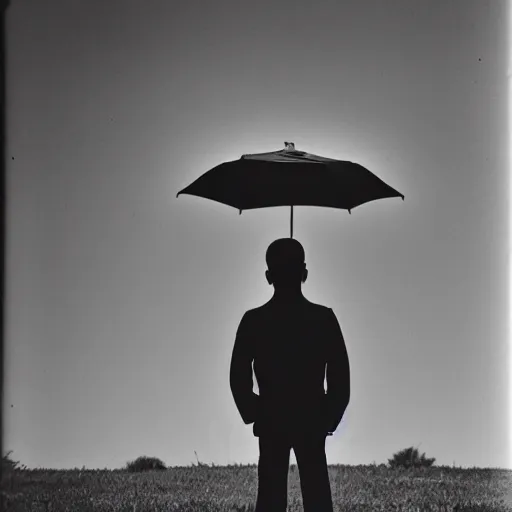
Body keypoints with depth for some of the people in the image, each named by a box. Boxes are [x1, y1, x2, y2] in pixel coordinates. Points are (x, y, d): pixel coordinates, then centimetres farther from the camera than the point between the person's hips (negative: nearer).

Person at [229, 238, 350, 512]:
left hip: (270, 423, 0)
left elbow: (238, 377, -4)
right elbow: (340, 375, -5)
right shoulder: (323, 318, -7)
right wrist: (330, 417, 6)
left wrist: (253, 415, 9)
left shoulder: (253, 320, -7)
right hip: (313, 422, 0)